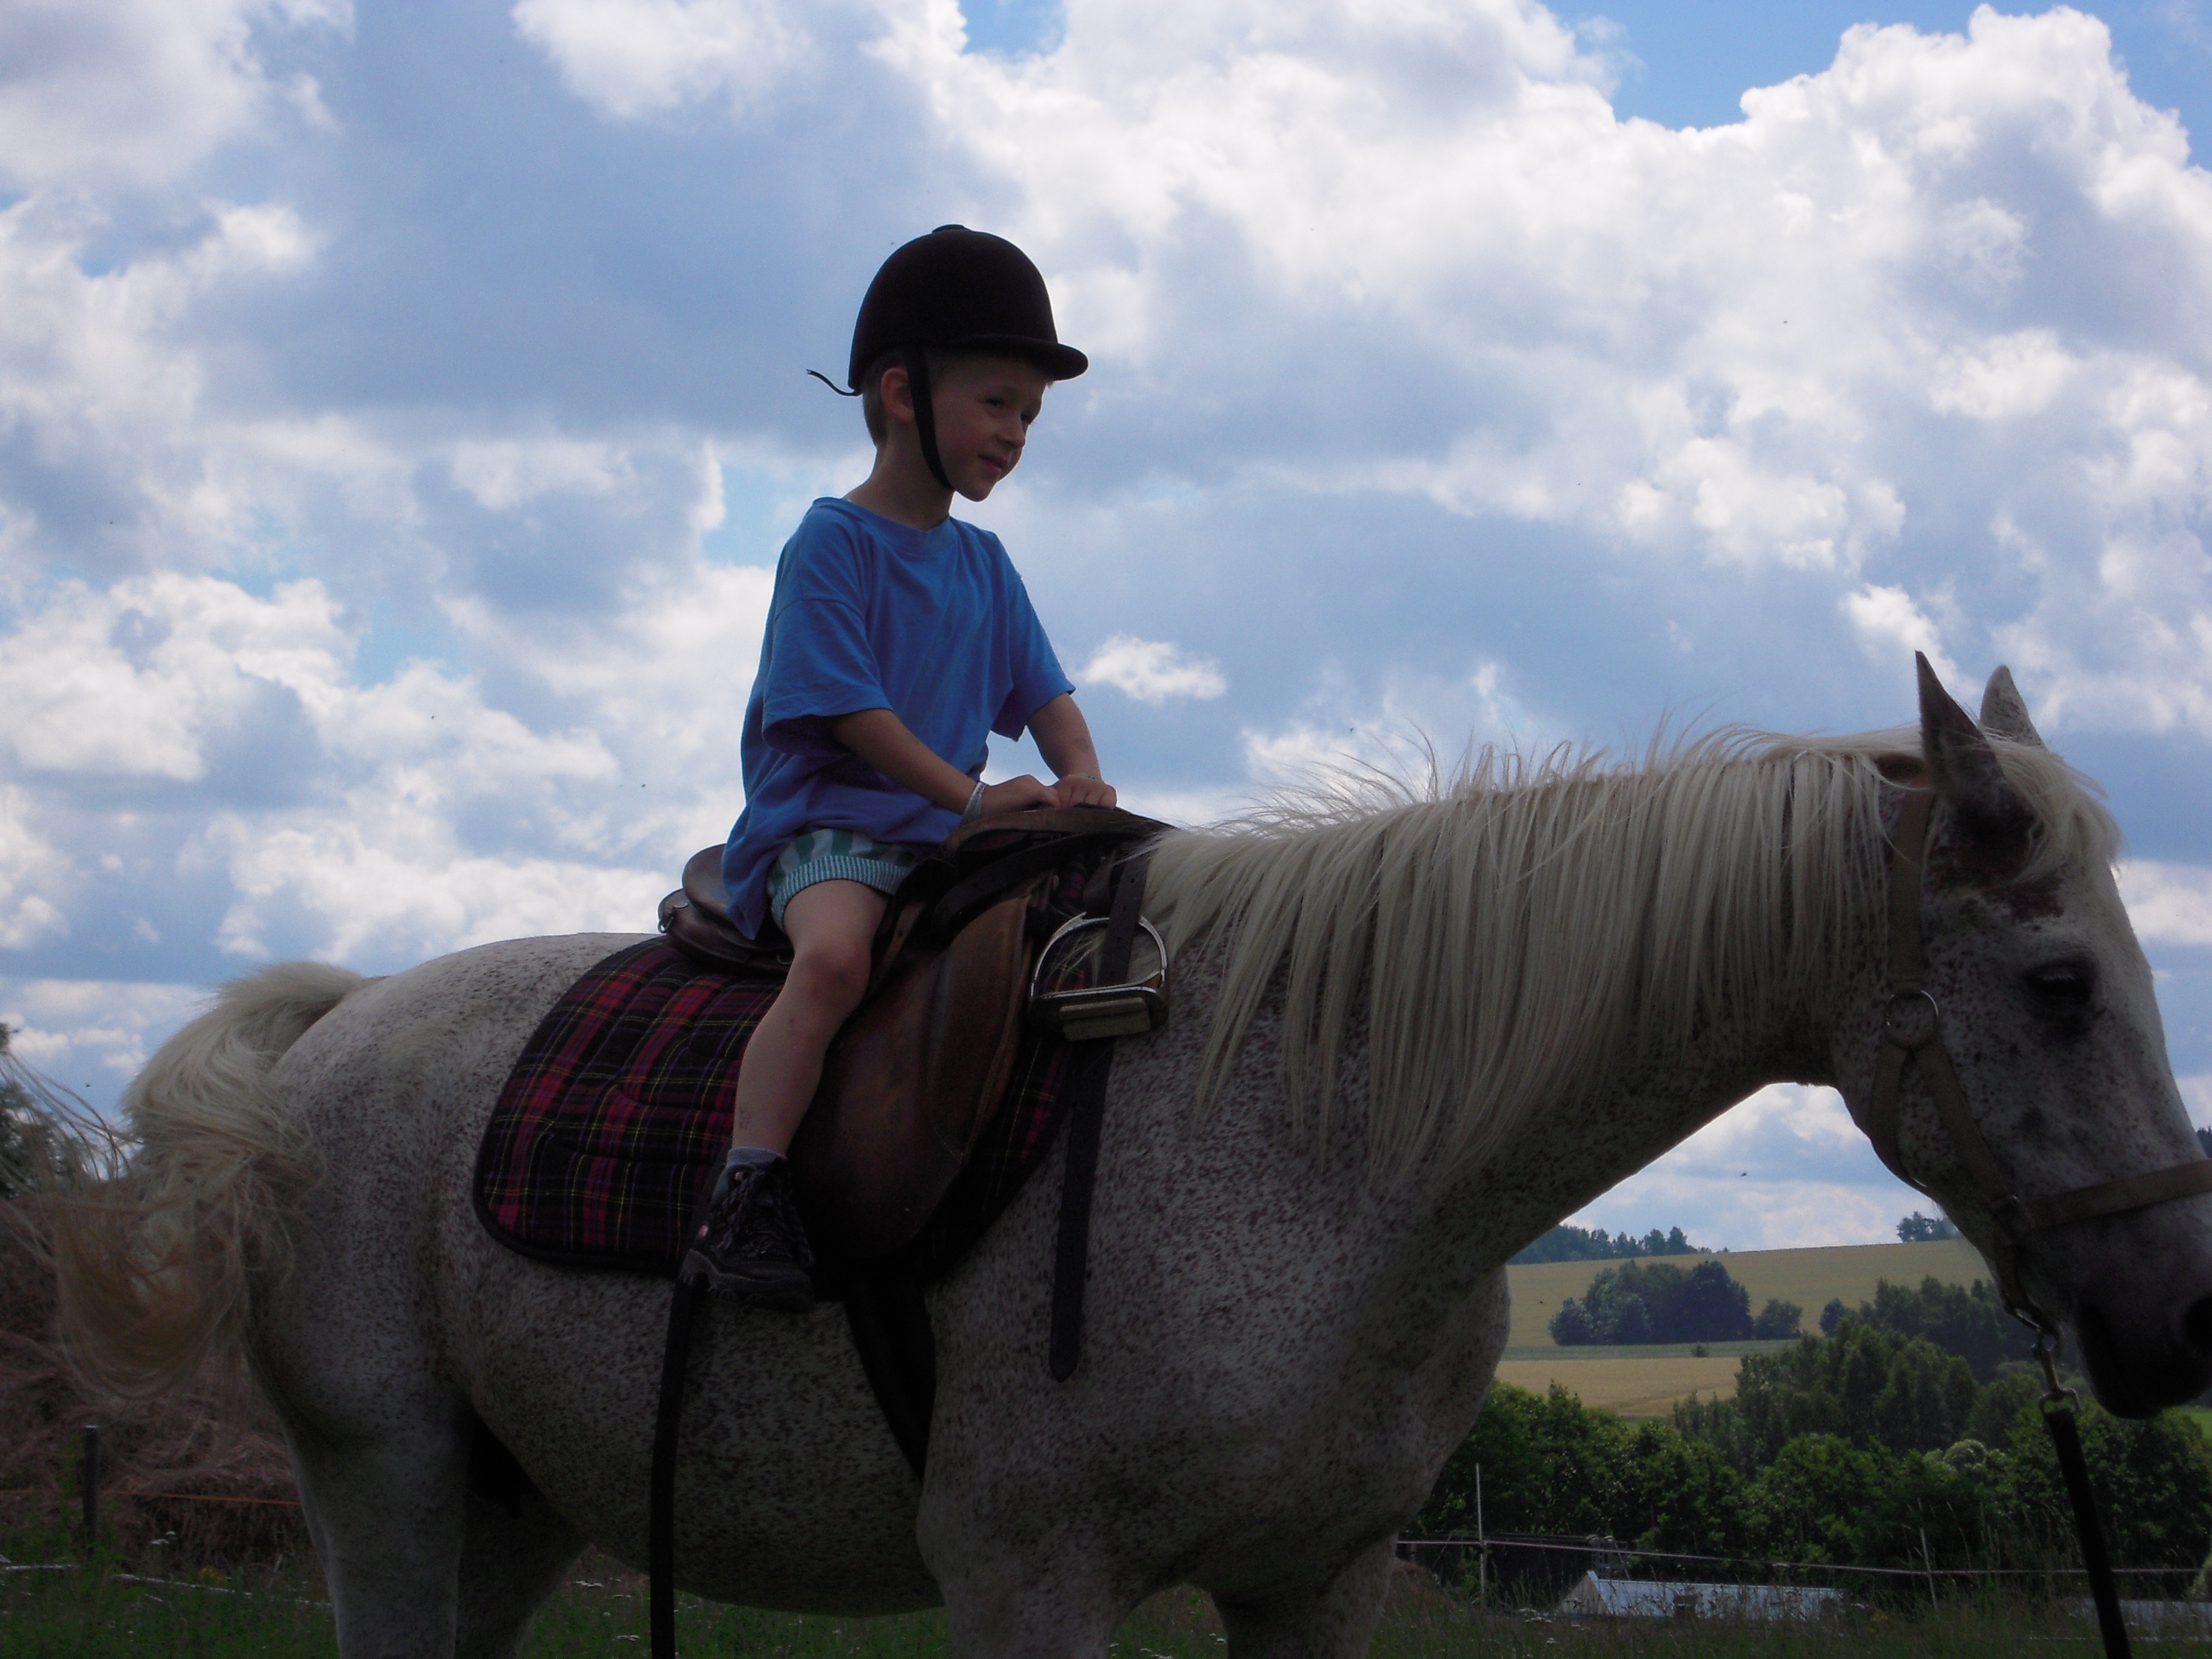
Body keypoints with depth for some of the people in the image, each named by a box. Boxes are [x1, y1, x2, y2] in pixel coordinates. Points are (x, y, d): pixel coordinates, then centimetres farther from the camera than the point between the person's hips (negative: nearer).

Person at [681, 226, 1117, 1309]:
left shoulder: (984, 567, 17)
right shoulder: (833, 543, -5)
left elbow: (1045, 696, 17)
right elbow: (846, 708, -13)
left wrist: (1078, 776, -6)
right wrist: (970, 793, -20)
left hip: (952, 835, 7)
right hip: (826, 821, -7)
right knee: (836, 953, -36)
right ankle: (744, 1199, -37)